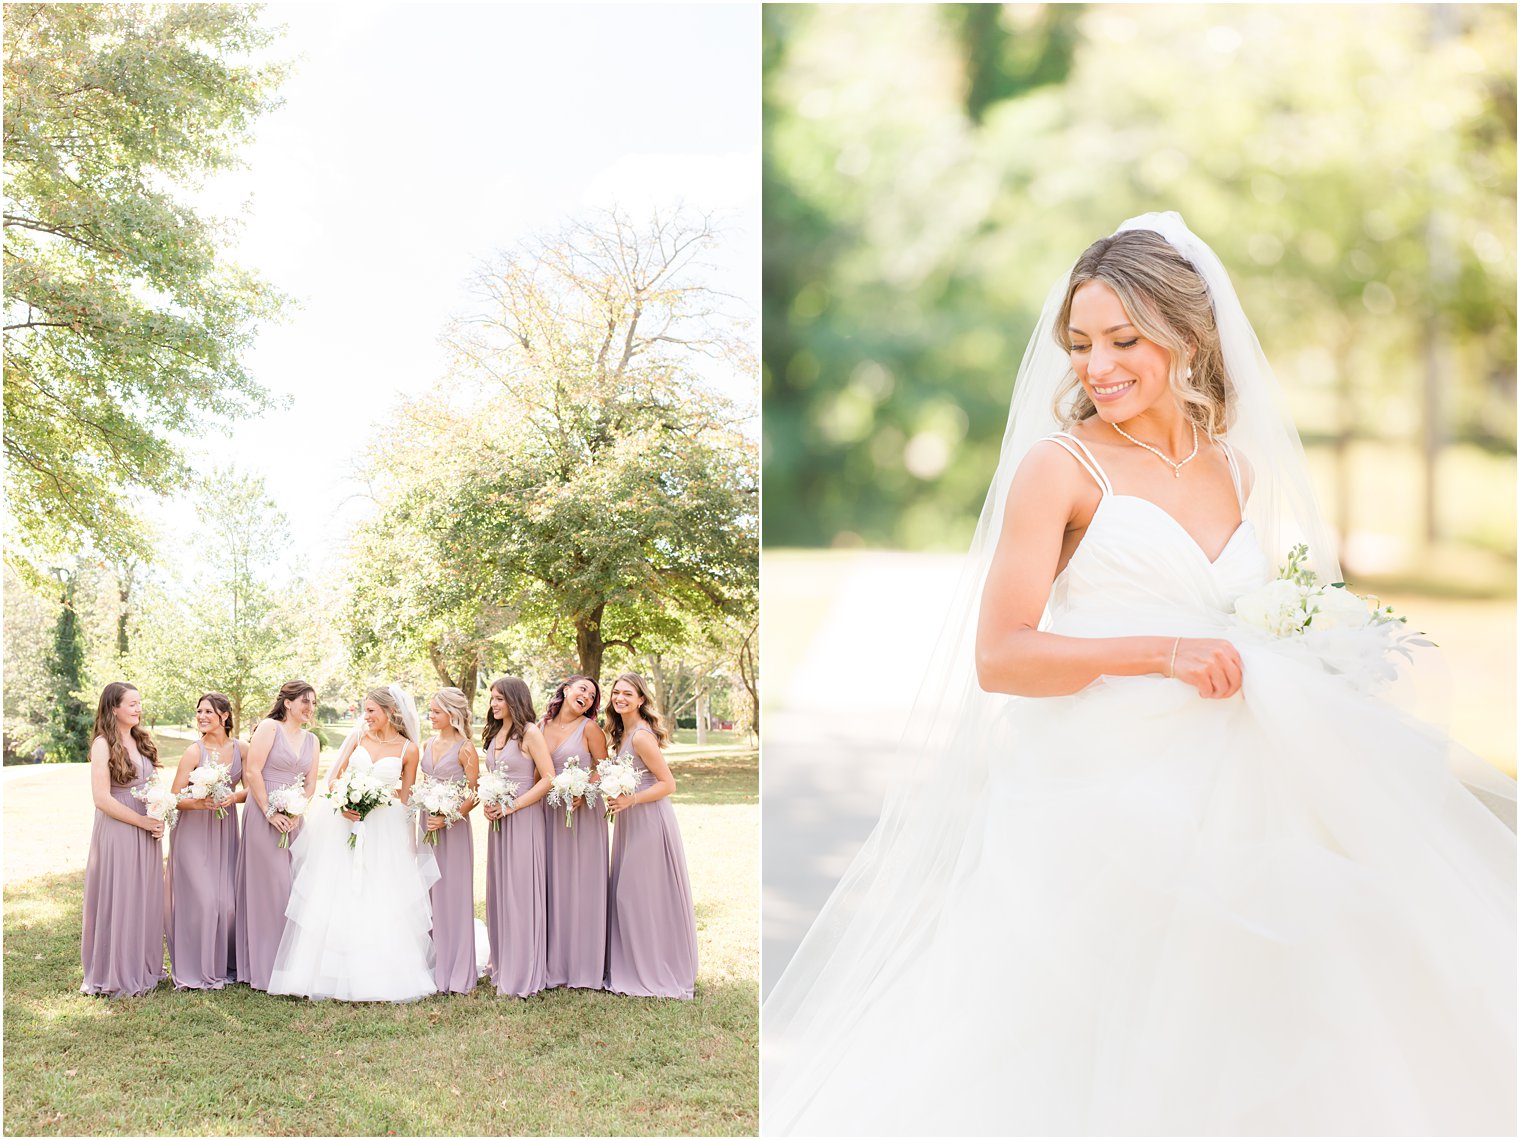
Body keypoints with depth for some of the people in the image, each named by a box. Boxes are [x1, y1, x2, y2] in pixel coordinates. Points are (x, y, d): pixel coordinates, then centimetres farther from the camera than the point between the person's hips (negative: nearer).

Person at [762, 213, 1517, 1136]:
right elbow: (997, 657, -11)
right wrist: (1163, 654, -20)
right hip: (1098, 796, -5)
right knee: (1098, 1059, -12)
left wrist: (1321, 662, 6)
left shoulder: (1240, 470, 15)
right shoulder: (1060, 465, -2)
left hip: (1226, 797, 6)